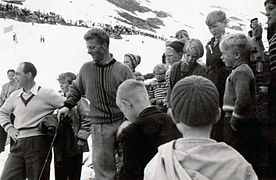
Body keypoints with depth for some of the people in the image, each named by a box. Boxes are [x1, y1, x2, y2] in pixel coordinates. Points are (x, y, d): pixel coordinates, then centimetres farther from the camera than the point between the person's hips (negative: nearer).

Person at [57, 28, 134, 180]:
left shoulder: (122, 70, -1)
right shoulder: (86, 69, 6)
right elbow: (76, 89, 24)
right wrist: (67, 105, 9)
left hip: (122, 123, -1)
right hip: (99, 127, 1)